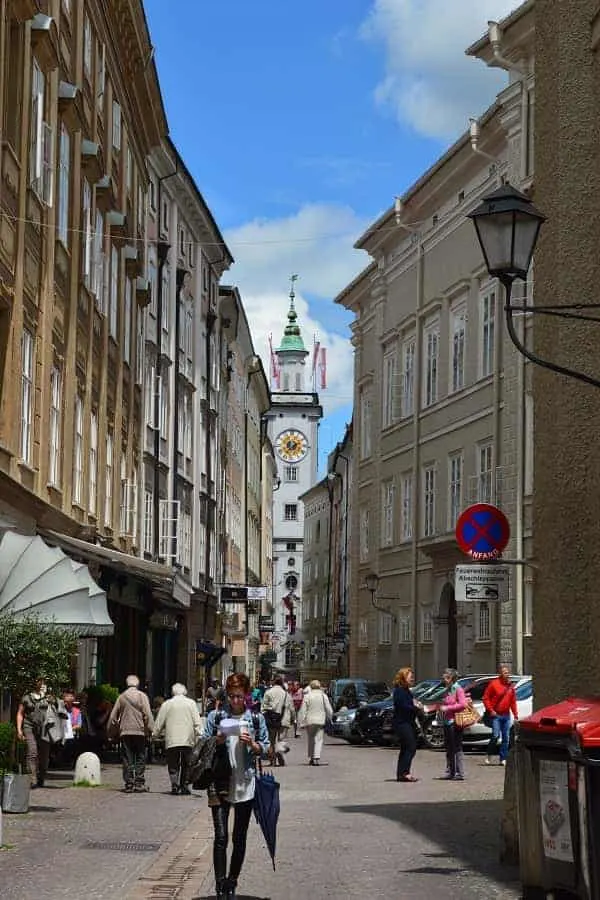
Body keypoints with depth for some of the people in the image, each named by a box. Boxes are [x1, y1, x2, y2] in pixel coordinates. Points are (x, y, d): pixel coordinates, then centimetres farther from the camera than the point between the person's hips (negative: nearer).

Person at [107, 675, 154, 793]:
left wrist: (112, 731, 20)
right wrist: (150, 730, -4)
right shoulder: (142, 696, 0)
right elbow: (147, 715, -7)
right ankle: (139, 784, -1)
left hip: (125, 731, 2)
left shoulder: (121, 697, 8)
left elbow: (113, 716, 10)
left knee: (127, 759, 5)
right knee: (140, 759, 4)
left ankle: (129, 784, 1)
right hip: (140, 731, -2)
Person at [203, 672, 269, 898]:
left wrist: (252, 744, -12)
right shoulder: (215, 716, 4)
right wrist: (218, 740, -13)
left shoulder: (256, 718, 6)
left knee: (239, 839, 8)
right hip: (220, 784, -1)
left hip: (245, 784, 1)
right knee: (221, 837, -9)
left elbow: (265, 748, 8)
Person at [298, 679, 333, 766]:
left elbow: (302, 711, -2)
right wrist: (330, 719, 15)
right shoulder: (323, 696, 0)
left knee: (310, 740, 12)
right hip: (320, 721, -1)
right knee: (319, 740, -3)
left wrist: (302, 723, 1)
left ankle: (311, 758, 16)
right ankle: (317, 757, -18)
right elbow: (329, 710, 2)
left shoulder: (307, 696, -1)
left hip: (309, 721, 1)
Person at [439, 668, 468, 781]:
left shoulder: (457, 689, -9)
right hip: (447, 722, 9)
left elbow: (463, 704, -19)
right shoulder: (447, 690, 15)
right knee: (449, 748, 12)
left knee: (457, 748, -6)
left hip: (455, 722, -9)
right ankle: (450, 772, 19)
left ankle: (460, 773, -4)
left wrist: (447, 708, -17)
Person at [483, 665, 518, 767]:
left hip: (506, 715, 5)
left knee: (506, 738, 5)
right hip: (496, 715, -5)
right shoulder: (494, 684, -5)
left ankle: (503, 759, 11)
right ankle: (489, 756, 2)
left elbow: (513, 701, 15)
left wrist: (515, 714, 9)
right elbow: (486, 697, -3)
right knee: (495, 735, -14)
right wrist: (490, 710, -10)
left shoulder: (510, 686, 11)